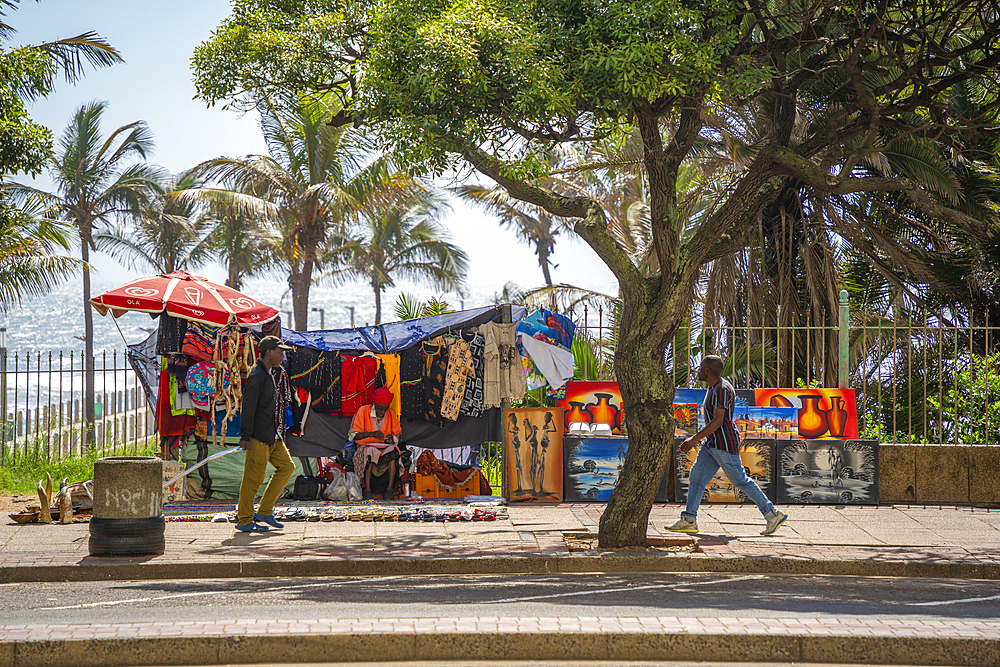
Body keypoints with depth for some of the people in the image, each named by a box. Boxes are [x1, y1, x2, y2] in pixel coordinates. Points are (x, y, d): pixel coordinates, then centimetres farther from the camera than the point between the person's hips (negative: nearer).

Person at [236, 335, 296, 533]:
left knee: (287, 467, 7)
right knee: (254, 478, -5)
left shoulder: (267, 374, 18)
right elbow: (248, 407, -18)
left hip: (271, 435, 10)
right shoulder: (257, 375, -13)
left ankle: (264, 511, 11)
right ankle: (244, 520, 3)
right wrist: (245, 437, -20)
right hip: (258, 436, -10)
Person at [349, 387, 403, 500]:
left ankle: (390, 489, -36)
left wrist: (391, 438, -11)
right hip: (365, 447, -2)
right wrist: (372, 434, -17)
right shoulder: (363, 411, -3)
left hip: (385, 447, 2)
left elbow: (397, 435, 14)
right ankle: (367, 489, -38)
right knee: (371, 452, -38)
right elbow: (352, 435, -4)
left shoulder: (391, 415, 7)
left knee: (393, 450, -32)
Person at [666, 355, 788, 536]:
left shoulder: (723, 390, -17)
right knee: (696, 477, 3)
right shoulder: (713, 388, 14)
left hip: (725, 445, -10)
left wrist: (695, 438, -26)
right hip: (712, 444, 10)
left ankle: (773, 514, 4)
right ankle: (689, 520, 2)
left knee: (741, 481, -5)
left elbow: (718, 421, -24)